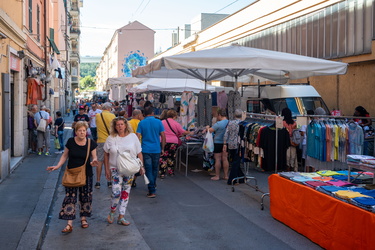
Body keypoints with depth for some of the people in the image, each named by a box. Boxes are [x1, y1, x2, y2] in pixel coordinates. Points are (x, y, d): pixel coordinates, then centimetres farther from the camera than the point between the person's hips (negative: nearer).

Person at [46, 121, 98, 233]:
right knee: (70, 197, -5)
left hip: (86, 174, 0)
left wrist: (94, 161, -22)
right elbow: (65, 155, 7)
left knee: (85, 196, 8)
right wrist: (58, 166, -4)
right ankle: (69, 224, -4)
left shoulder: (91, 143, -5)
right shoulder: (70, 142, -3)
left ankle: (84, 218, 28)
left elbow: (94, 157, 1)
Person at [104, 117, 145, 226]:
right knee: (116, 192, -12)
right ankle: (112, 212, 15)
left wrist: (141, 166, -4)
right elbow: (106, 155, 6)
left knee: (126, 192, 6)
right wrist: (107, 169, 1)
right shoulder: (111, 139, 0)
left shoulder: (133, 137, 2)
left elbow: (139, 153, 5)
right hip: (115, 169, -2)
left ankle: (121, 217, 14)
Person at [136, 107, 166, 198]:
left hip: (146, 150, -1)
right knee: (155, 169, 17)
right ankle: (153, 186, 33)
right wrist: (162, 148, 8)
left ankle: (152, 191, -4)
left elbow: (137, 136, -4)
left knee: (149, 170, 0)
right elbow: (163, 136, -1)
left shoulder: (141, 123, -1)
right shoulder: (158, 122, 0)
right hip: (156, 149, 1)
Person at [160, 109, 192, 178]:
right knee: (171, 157, 15)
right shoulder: (176, 124, -2)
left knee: (163, 157, 1)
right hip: (173, 142, 0)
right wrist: (190, 133, 18)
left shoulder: (162, 122, 3)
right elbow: (183, 132, 1)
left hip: (164, 142, 0)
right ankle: (171, 172, 25)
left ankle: (162, 173, -3)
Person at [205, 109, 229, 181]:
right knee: (225, 159, 11)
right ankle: (226, 175, 15)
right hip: (226, 143, 6)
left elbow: (210, 130, -11)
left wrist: (207, 128, 10)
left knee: (217, 159, 2)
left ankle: (217, 176, 7)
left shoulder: (218, 124, -19)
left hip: (218, 143, -6)